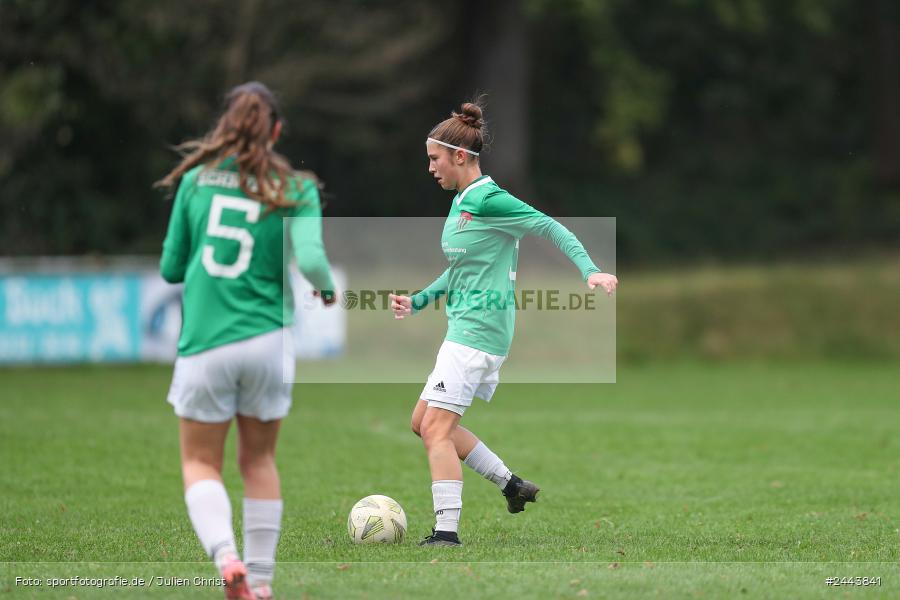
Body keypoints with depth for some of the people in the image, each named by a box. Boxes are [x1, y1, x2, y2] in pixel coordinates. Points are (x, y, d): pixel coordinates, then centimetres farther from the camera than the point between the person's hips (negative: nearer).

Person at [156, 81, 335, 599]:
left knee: (201, 465, 10)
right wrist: (328, 287, 6)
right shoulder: (295, 189, -1)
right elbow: (310, 259, -15)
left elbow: (171, 268, 7)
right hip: (267, 338, 0)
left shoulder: (196, 180, 3)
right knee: (259, 460, 17)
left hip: (204, 343, 0)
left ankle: (226, 556, -15)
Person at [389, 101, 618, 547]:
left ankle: (446, 531, -13)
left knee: (436, 428, -12)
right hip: (466, 328, 10)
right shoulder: (460, 201, 15)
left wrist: (590, 271, -26)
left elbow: (551, 228, -16)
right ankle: (512, 485, 19)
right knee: (424, 422, 14)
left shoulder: (488, 200, -14)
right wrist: (418, 301, 21)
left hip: (478, 329, -10)